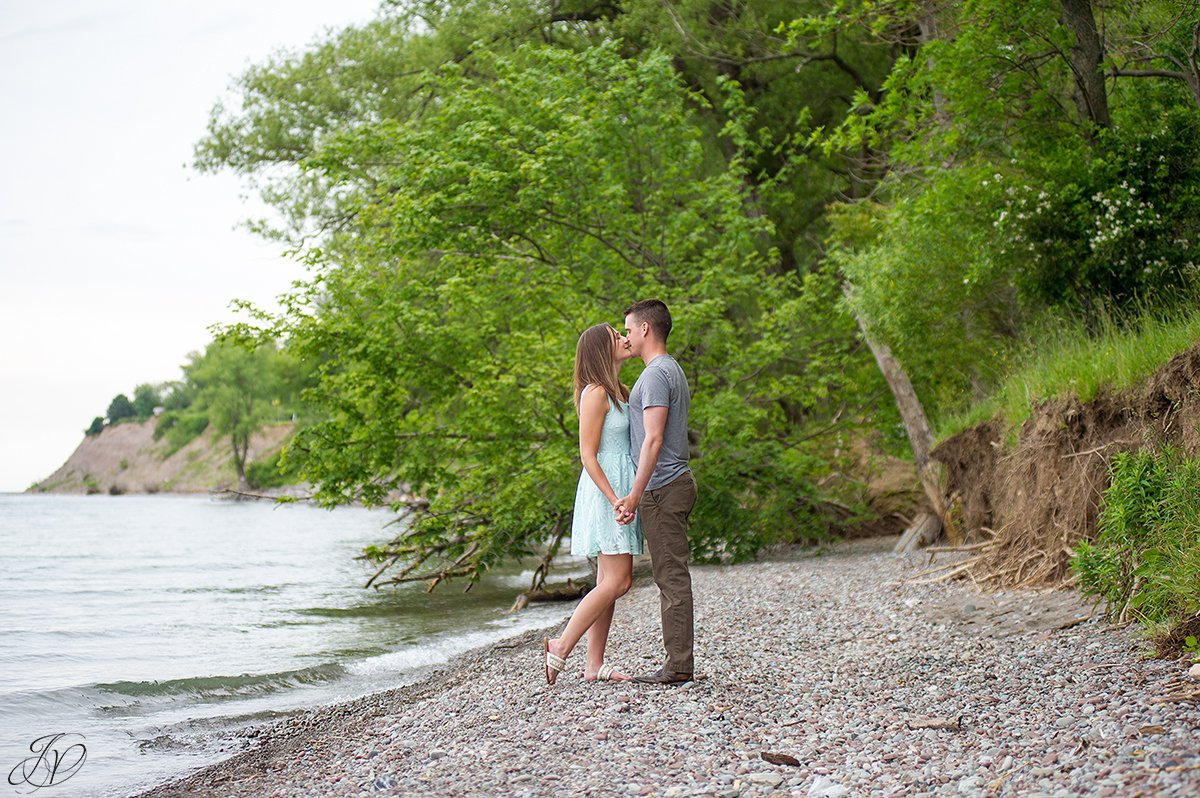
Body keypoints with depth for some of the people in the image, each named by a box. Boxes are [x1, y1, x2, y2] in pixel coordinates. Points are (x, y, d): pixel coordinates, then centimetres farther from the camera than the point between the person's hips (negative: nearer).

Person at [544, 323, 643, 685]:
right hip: (605, 490, -9)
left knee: (609, 583, 7)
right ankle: (561, 648, -8)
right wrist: (615, 501, -21)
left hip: (620, 491, 9)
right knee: (617, 581, -12)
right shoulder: (595, 393, -12)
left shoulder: (618, 392, 17)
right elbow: (588, 455, -16)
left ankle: (595, 664, 8)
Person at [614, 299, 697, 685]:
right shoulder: (671, 370, 20)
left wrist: (634, 495, -23)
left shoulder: (657, 374, -14)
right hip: (673, 484, 11)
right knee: (671, 577, 11)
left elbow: (653, 440, -21)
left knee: (672, 577, -8)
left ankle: (678, 665, -6)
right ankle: (677, 663, 15)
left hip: (663, 489, -11)